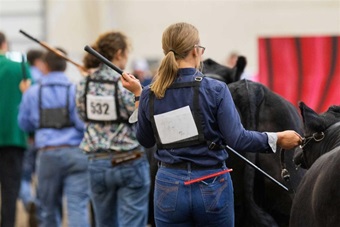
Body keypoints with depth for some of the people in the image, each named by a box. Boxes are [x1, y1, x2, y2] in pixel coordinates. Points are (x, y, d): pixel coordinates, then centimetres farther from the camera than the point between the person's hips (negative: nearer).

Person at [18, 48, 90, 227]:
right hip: (75, 153, -2)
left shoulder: (33, 92, 4)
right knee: (78, 205, -8)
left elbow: (25, 125, 14)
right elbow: (84, 123, -11)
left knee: (48, 208, 16)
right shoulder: (76, 90, -4)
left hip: (47, 153, 2)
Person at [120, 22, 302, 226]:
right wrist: (277, 139, -3)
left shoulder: (149, 96, -2)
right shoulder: (215, 90, -12)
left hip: (170, 188, 2)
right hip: (212, 186, -2)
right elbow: (237, 139, -15)